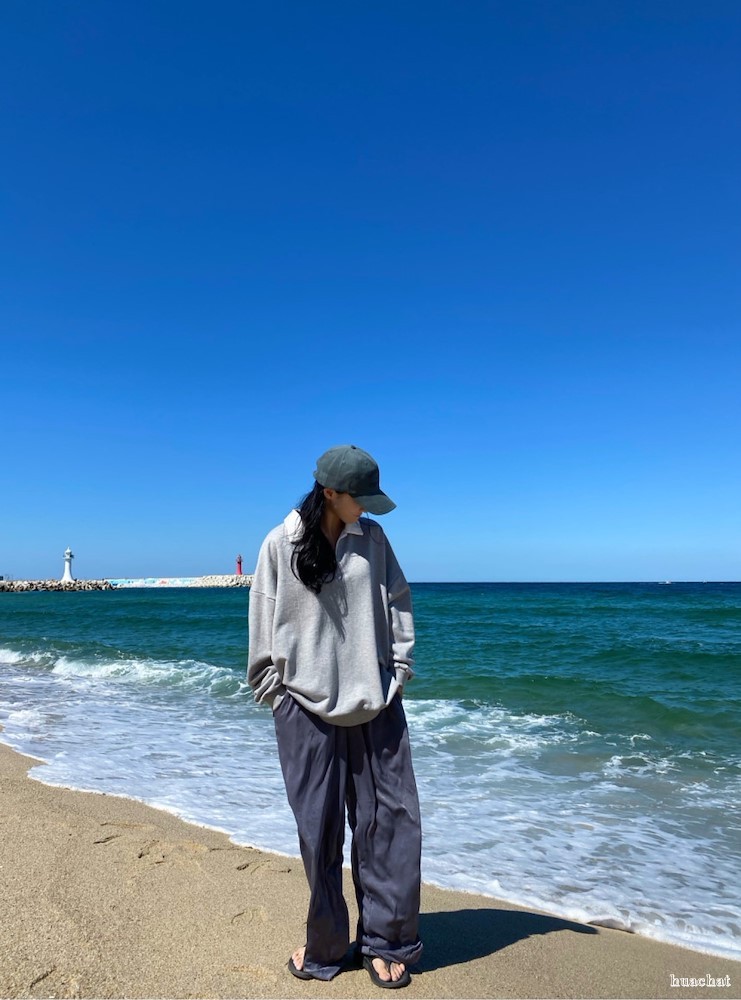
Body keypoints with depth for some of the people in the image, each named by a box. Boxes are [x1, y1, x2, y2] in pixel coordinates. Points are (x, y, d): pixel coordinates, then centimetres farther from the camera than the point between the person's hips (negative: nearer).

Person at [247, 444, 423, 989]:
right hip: (308, 704, -2)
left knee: (389, 818, 5)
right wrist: (271, 688, 1)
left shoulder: (373, 538, 5)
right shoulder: (281, 544, -2)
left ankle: (386, 942, 23)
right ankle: (325, 947, 27)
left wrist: (399, 668, 4)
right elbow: (264, 620, 2)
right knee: (318, 827, 8)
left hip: (375, 701, 2)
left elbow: (398, 603, 10)